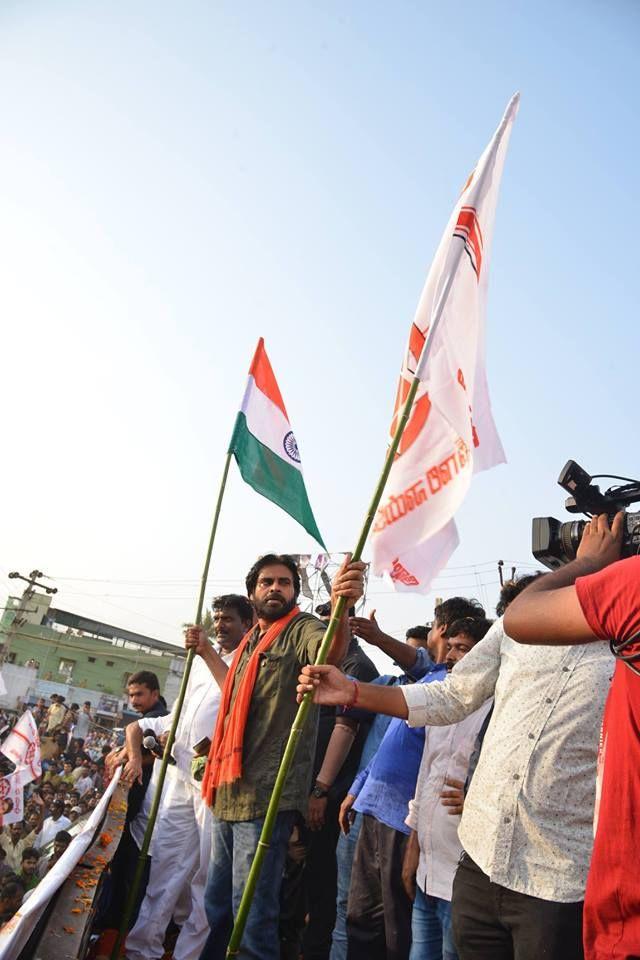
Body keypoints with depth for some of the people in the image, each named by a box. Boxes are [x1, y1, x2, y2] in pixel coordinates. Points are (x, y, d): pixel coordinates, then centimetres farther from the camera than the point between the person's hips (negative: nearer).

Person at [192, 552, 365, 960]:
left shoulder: (303, 629, -9)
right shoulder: (252, 641, 16)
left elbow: (332, 651, -34)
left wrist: (341, 606, -54)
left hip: (266, 796, -8)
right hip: (229, 791, 8)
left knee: (252, 913, -2)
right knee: (217, 904, 20)